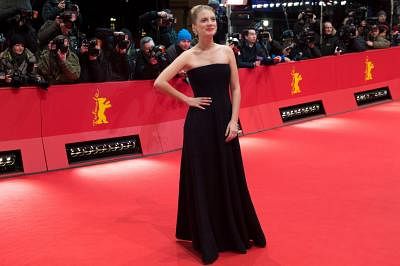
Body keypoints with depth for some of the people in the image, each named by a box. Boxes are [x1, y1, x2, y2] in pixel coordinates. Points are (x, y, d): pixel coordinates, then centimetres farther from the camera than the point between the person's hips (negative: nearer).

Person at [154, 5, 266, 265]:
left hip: (225, 120, 3)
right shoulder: (189, 56, -3)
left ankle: (235, 232, 26)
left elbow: (235, 88, 3)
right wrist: (187, 99, -6)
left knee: (230, 177, 9)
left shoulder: (227, 51, 5)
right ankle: (206, 238, 17)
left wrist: (233, 120, -6)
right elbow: (159, 82, -7)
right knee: (202, 178, 3)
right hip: (200, 122, -2)